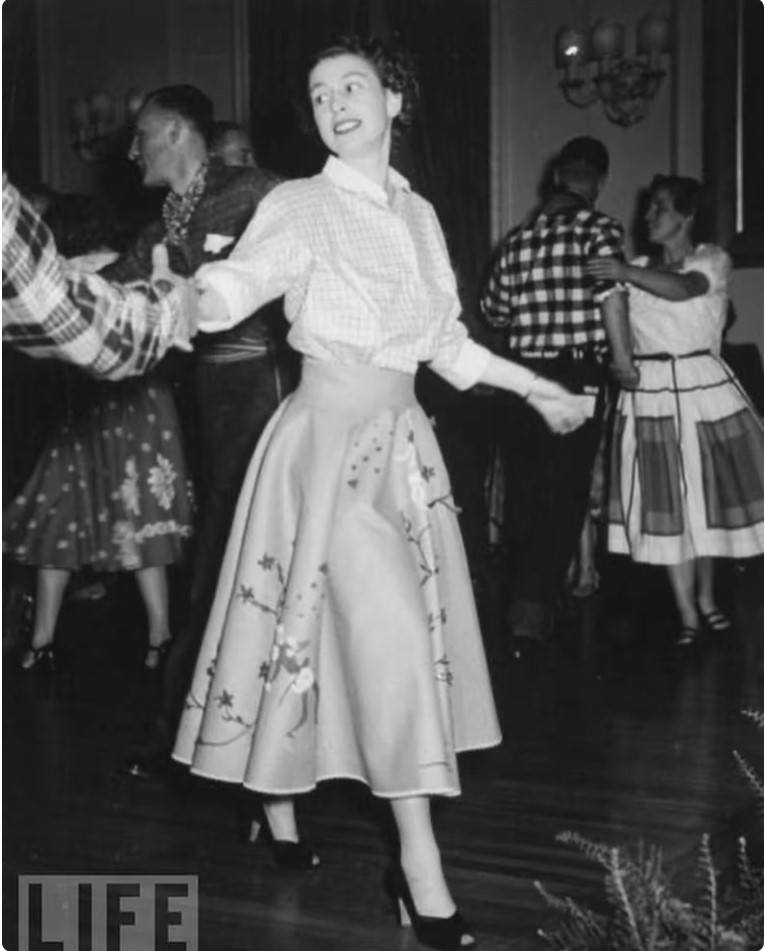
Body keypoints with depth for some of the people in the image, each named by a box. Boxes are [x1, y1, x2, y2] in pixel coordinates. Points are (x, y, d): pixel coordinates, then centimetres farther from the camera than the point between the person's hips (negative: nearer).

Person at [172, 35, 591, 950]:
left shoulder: (418, 214, 12)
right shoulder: (301, 206, -5)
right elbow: (230, 288, -20)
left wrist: (533, 387, 23)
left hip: (401, 440, 7)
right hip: (330, 437, -6)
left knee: (406, 636, 6)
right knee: (391, 633, -12)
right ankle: (423, 870, -5)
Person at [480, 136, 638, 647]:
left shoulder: (519, 236, 9)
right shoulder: (600, 227, -4)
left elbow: (494, 310, 14)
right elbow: (611, 294, -19)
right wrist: (623, 360, -10)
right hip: (577, 376, -4)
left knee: (522, 491, 14)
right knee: (565, 495, 1)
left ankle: (525, 599, 26)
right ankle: (532, 609, -6)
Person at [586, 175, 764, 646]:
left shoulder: (712, 259, 0)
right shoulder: (636, 270, 11)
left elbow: (684, 288, -22)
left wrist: (628, 273, -35)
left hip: (703, 386, -1)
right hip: (649, 392, 2)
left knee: (707, 493, 6)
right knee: (666, 502, -2)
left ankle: (706, 599, 24)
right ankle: (689, 615, 4)